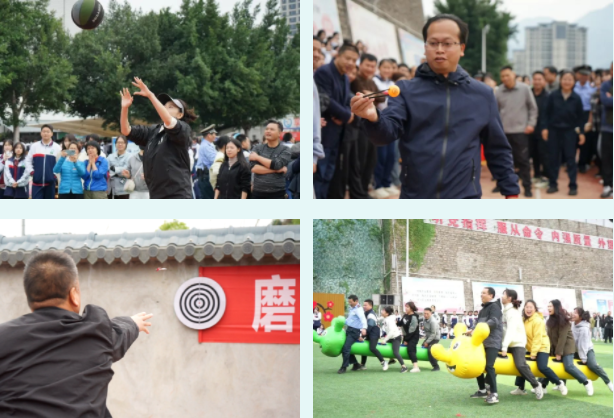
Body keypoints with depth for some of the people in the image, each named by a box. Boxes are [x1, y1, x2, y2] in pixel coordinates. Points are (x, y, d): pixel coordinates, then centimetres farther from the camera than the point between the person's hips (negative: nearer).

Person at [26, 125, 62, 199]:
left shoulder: (57, 148, 0)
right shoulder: (34, 146, 6)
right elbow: (28, 160, 14)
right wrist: (31, 171, 4)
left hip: (50, 182, -1)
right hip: (37, 181, 1)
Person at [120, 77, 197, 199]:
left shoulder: (183, 129, -5)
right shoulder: (153, 132, 13)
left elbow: (168, 121, -26)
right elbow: (126, 131, 10)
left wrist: (150, 95, -29)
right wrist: (125, 108, -6)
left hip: (178, 196, -7)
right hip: (157, 196, 7)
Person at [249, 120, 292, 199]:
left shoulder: (285, 150, 0)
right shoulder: (258, 148, 6)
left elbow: (277, 165, -18)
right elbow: (253, 168, -9)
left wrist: (258, 157, -8)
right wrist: (276, 170, -14)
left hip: (277, 194, -3)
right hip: (258, 193, 3)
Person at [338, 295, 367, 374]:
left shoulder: (358, 309, -14)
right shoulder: (352, 308, 16)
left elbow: (362, 318, -32)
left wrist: (364, 328, -48)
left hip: (354, 331, -10)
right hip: (349, 330, 10)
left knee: (346, 348, -16)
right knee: (345, 348, 10)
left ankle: (344, 367, -7)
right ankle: (356, 364, 21)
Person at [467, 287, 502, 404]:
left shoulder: (494, 307, -7)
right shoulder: (483, 309, 22)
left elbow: (494, 322, -21)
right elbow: (479, 323, 19)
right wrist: (472, 330, -2)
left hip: (492, 342, -10)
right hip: (483, 341, 10)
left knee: (488, 366, -20)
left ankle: (494, 394, -21)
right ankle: (482, 390, 24)